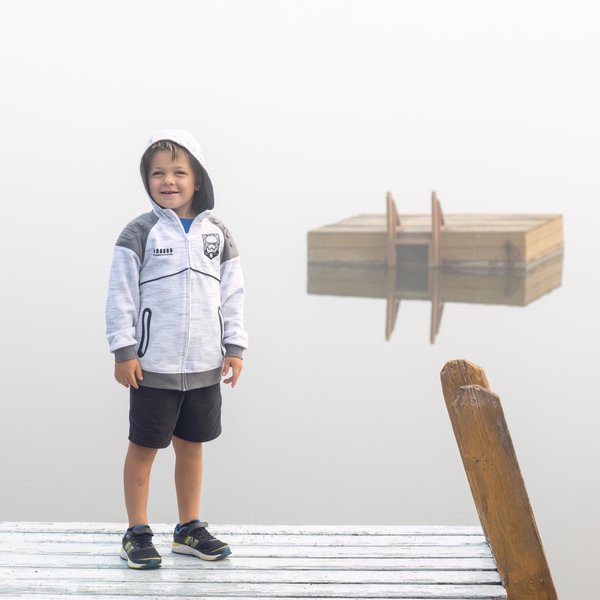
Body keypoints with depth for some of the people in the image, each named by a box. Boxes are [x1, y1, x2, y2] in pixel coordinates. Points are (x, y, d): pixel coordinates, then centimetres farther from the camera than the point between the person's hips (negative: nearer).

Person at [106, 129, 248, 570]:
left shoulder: (217, 234, 5)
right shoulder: (140, 233, -6)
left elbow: (232, 294, 9)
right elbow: (121, 295, -7)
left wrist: (234, 348, 5)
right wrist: (124, 351, -10)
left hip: (204, 366, 4)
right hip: (153, 365, -3)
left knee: (191, 446, 13)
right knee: (143, 448, 5)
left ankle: (189, 528, 25)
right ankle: (137, 534, 15)